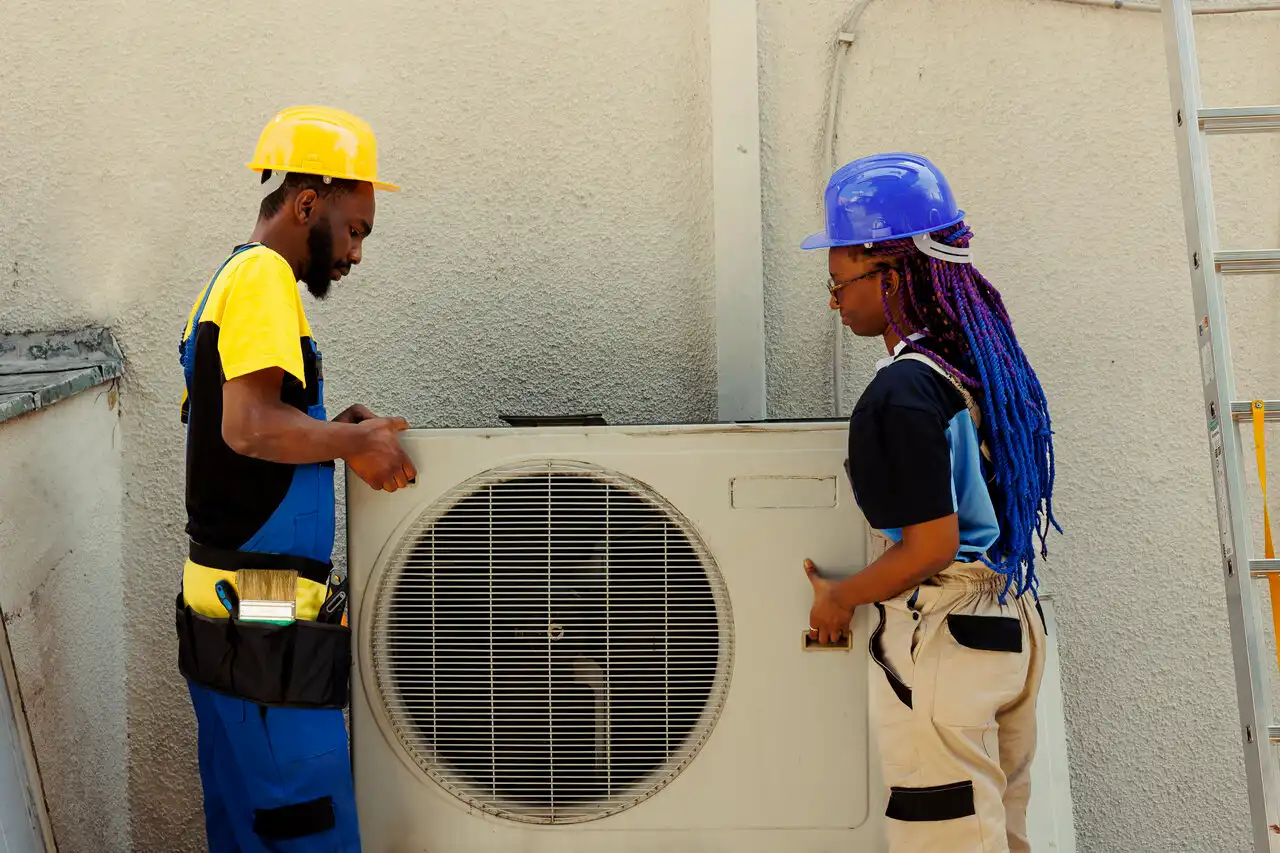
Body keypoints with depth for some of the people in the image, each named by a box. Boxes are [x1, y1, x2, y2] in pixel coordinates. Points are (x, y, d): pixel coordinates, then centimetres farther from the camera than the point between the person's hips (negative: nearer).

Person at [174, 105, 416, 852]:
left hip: (221, 611, 10)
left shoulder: (226, 282, 18)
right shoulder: (264, 275, -12)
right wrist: (352, 441, -12)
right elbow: (249, 427, -25)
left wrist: (326, 431, 11)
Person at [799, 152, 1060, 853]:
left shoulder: (902, 393, -21)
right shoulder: (992, 361, 6)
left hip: (941, 638, -9)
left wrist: (839, 599, -7)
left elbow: (931, 546, -22)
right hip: (1016, 625, 9)